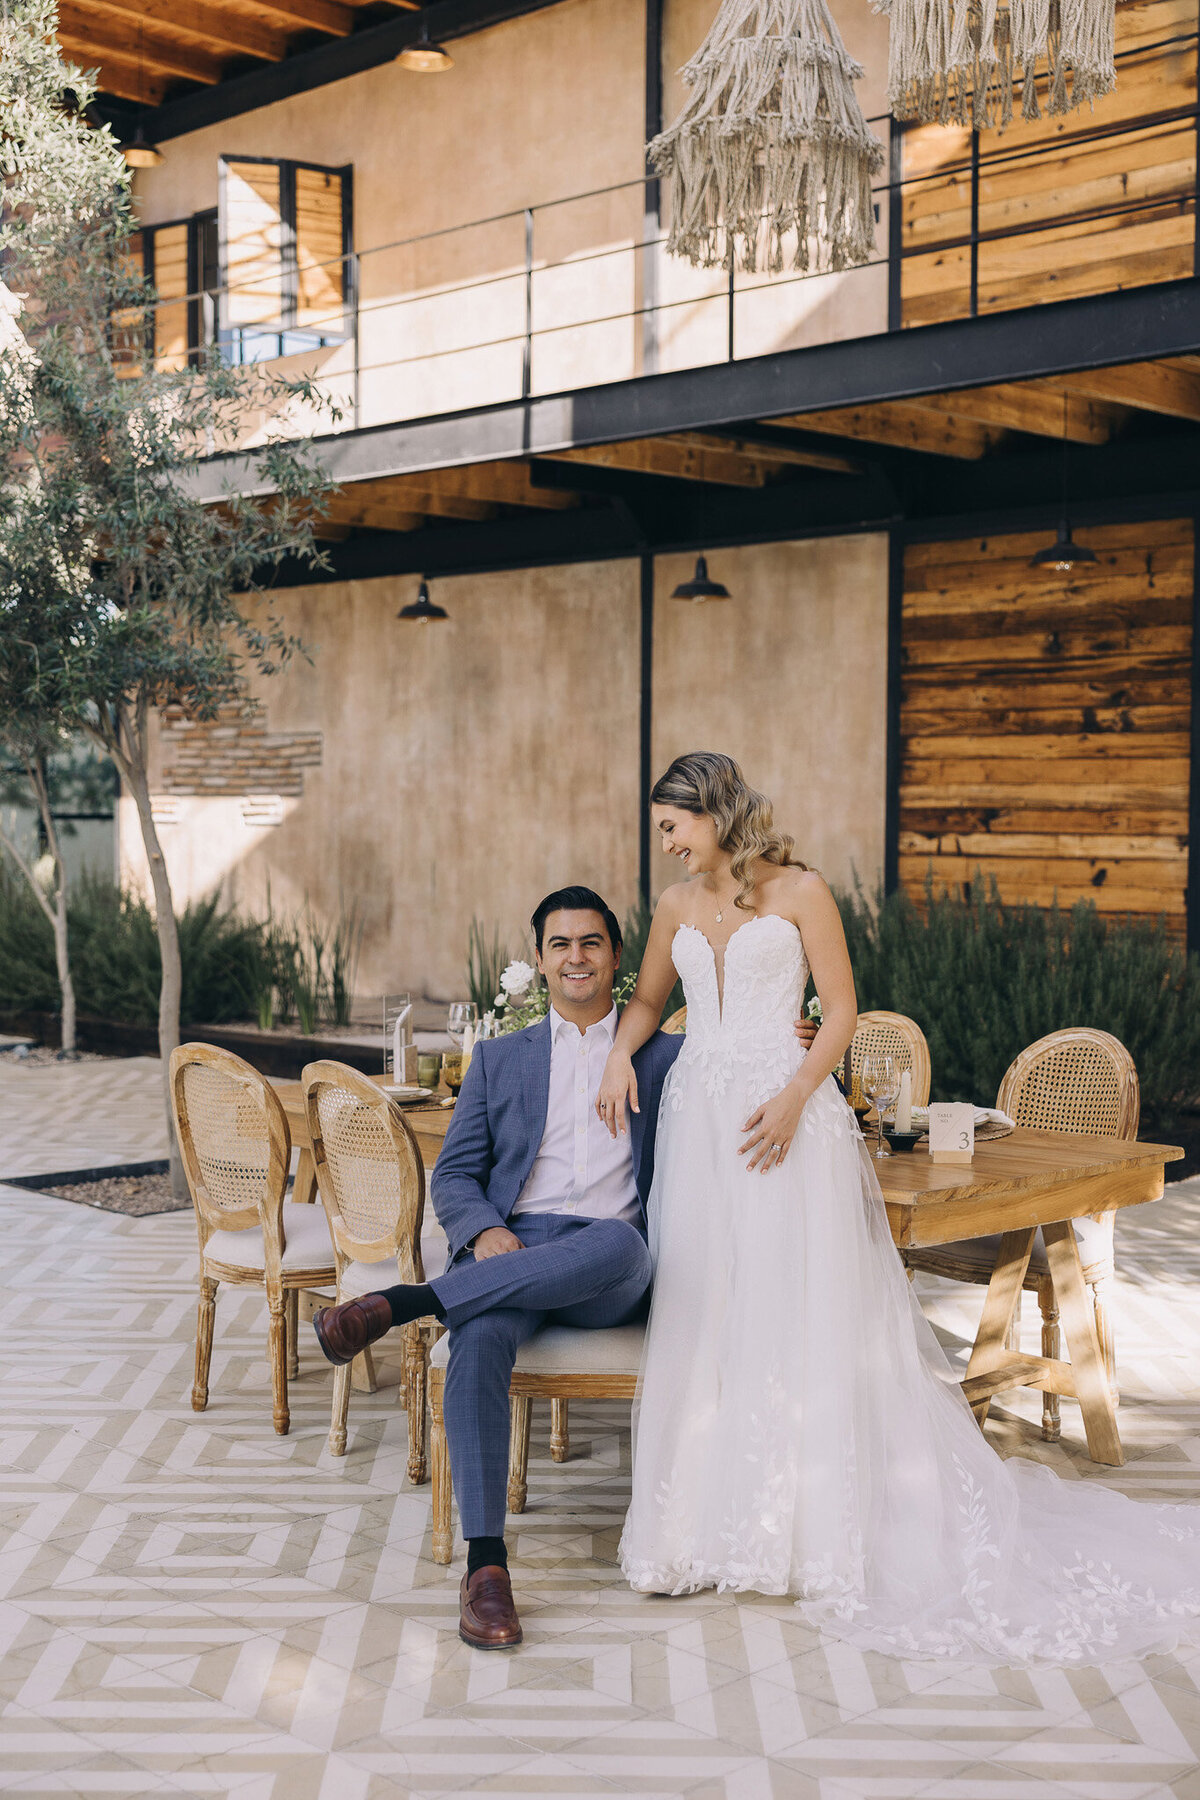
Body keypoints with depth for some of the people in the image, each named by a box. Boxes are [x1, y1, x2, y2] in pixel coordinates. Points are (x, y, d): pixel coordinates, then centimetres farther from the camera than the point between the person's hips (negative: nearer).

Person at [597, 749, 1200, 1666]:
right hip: (698, 1113, 5)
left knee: (796, 1311, -3)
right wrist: (621, 1053, 4)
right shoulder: (679, 904, 13)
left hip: (783, 1114, -5)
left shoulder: (799, 891, -2)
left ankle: (808, 1528, 7)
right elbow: (647, 998, 24)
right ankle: (707, 1525, 12)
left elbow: (842, 1009, -3)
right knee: (700, 1318, 3)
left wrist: (794, 1098, -16)